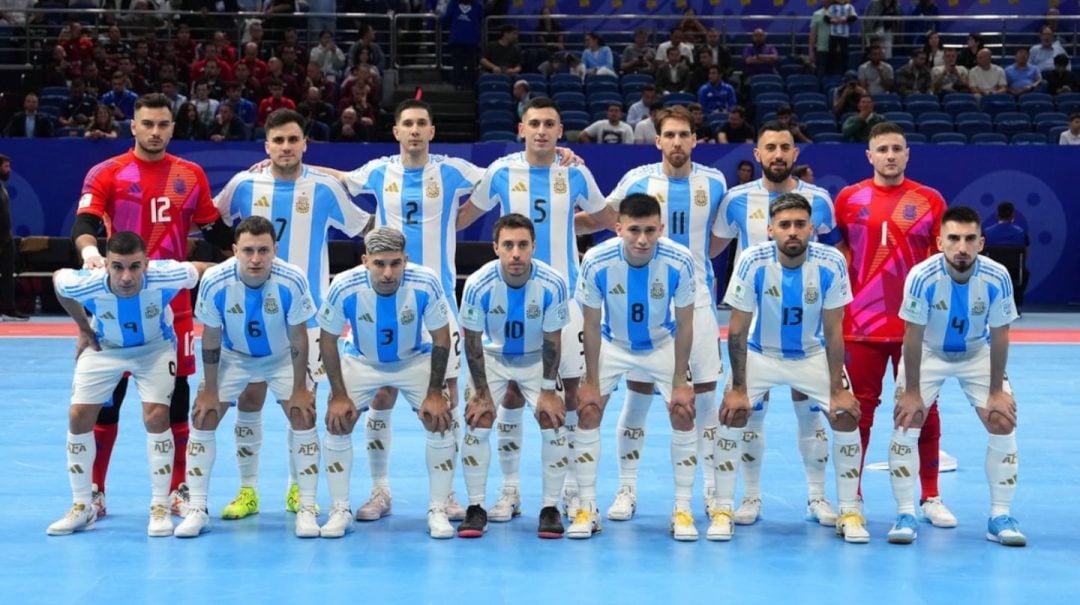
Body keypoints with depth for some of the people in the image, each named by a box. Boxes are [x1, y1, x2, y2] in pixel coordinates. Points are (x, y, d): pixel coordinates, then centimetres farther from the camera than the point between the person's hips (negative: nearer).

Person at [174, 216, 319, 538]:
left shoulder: (292, 280, -31)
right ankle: (197, 510, 5)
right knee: (203, 418, -6)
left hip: (282, 357, -1)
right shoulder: (215, 281, -29)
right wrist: (210, 390, -9)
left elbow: (298, 337, -16)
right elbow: (211, 337, -14)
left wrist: (299, 388, -13)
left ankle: (307, 510, 0)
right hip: (232, 356, 1)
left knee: (303, 416, -11)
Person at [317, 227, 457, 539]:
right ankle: (340, 510, 8)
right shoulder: (344, 287, -31)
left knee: (440, 422, -11)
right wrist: (338, 394, -14)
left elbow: (441, 338, -16)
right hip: (361, 361, 0)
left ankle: (438, 511, 3)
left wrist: (435, 392, -15)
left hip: (416, 359, 0)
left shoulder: (426, 284, -31)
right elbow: (328, 340, -14)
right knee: (337, 424, -9)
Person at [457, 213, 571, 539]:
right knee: (477, 423, -11)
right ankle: (476, 508, 2)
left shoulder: (553, 285, -28)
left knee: (553, 422, -11)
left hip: (537, 359, 0)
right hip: (492, 357, 0)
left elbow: (552, 340, -15)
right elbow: (472, 341, -16)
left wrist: (548, 391, -12)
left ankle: (551, 508, 2)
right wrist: (482, 393, -12)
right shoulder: (478, 284, -28)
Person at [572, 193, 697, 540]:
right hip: (612, 344, 0)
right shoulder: (597, 262, -28)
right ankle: (587, 508, 4)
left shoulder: (680, 263, -29)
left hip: (663, 345, 0)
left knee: (683, 416, -8)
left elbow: (684, 325, -15)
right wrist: (591, 381, -11)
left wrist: (680, 381, -13)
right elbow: (592, 325, -15)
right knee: (588, 413, -8)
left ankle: (683, 510, 5)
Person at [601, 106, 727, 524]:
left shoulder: (714, 182, 2)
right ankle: (627, 490, 11)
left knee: (705, 398, 3)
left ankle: (714, 489, 15)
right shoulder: (637, 180, -2)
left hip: (697, 302, 1)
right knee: (637, 397, 1)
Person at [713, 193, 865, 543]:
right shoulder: (753, 262, -24)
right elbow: (738, 330, -16)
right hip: (760, 353, -1)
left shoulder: (831, 263, -22)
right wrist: (738, 388, -16)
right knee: (732, 415, -16)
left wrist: (838, 390, -13)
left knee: (846, 416, -11)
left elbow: (833, 331, -13)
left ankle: (850, 512, 5)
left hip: (812, 355, 1)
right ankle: (723, 510, -2)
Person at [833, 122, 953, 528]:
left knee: (923, 410, 5)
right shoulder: (849, 198, 3)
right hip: (861, 324, 0)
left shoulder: (930, 200, 2)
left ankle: (931, 497, 16)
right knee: (857, 411, 6)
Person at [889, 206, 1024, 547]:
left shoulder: (997, 278, -27)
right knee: (905, 424, -11)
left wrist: (997, 391, -10)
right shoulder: (922, 276, -32)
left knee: (1003, 425, -7)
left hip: (978, 354, 1)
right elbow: (913, 336, -21)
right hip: (927, 353, -1)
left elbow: (999, 336, -14)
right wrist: (911, 391, -16)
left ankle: (1000, 517, 4)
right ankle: (906, 515, -1)